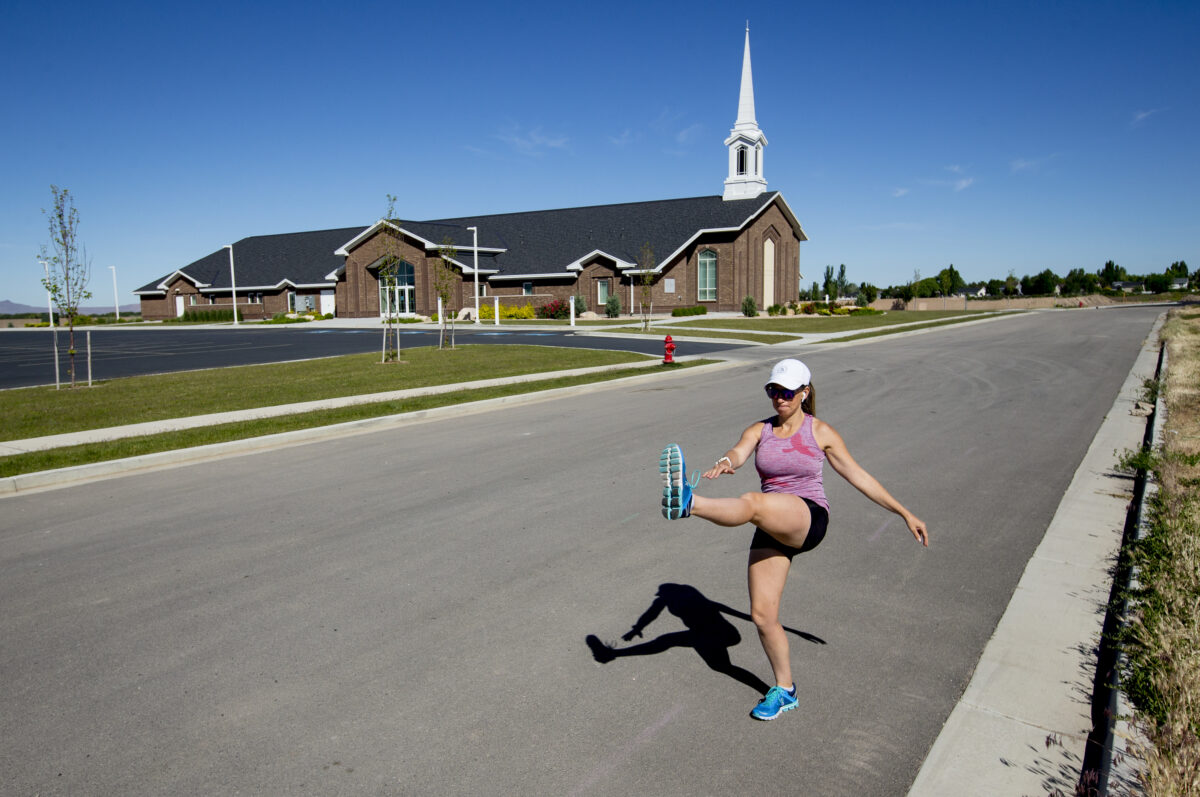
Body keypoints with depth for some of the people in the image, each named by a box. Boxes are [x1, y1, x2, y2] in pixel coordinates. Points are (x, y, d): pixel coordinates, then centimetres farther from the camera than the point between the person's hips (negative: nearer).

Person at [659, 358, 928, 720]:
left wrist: (906, 514, 11)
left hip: (809, 520, -4)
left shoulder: (820, 432, 3)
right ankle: (784, 690, 22)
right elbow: (738, 452, -13)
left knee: (754, 503, -36)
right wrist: (725, 462, -39)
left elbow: (858, 476, 9)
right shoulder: (759, 430, 8)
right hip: (772, 532, 4)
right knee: (762, 616, 3)